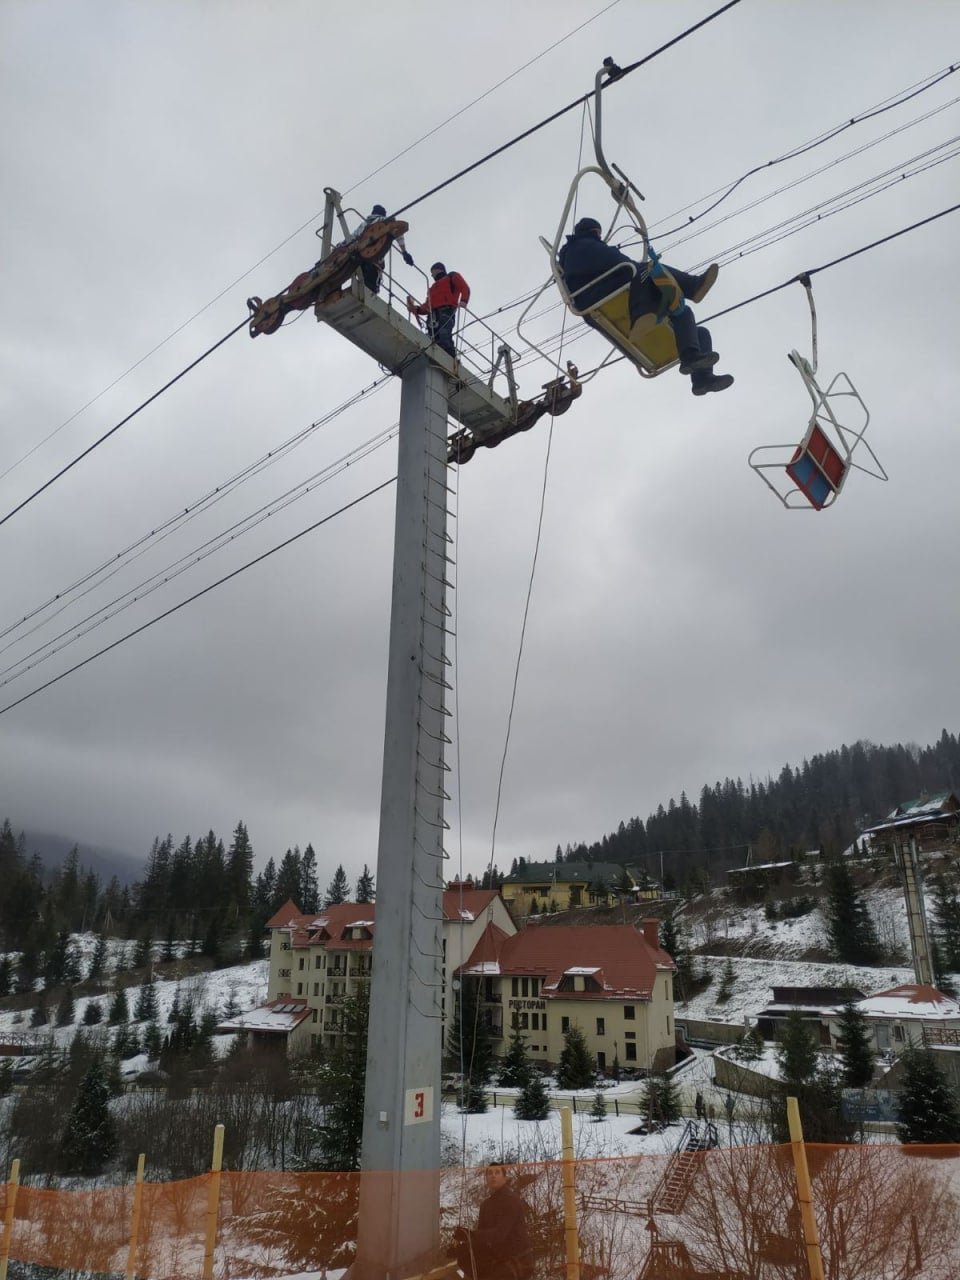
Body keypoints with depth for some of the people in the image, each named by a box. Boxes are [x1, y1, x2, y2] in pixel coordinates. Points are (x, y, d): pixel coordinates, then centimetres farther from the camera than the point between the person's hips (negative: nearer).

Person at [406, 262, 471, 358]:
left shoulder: (452, 276, 25)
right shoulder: (433, 287, 41)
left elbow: (465, 287, 6)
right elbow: (427, 306, 26)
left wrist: (463, 301, -14)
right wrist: (415, 309, 8)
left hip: (445, 311, -6)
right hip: (433, 314, 6)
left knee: (444, 337, -29)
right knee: (434, 341, -15)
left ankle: (452, 360, -39)